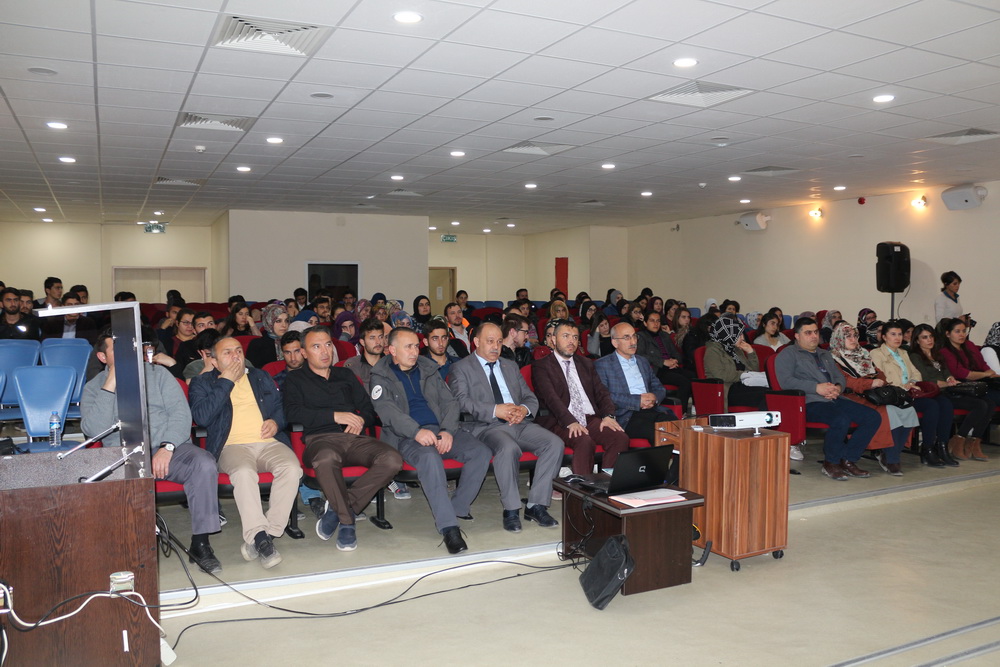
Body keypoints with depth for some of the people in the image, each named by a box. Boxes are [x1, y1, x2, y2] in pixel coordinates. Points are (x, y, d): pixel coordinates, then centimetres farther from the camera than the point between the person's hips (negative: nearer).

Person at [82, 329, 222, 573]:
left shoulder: (157, 373, 15)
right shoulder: (93, 388, 15)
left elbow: (181, 412, 4)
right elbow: (93, 429, -4)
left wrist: (167, 447, -13)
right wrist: (110, 385, -5)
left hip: (168, 448, 1)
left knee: (204, 464, -30)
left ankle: (200, 544, -21)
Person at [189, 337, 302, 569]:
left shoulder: (260, 377, 26)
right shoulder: (202, 383, 14)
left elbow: (280, 406, 26)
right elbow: (201, 417, -4)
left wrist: (276, 422, 3)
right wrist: (226, 382, -1)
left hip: (269, 443, 3)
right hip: (232, 446, -3)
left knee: (292, 468, -30)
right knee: (244, 471, -38)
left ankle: (261, 536, -26)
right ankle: (260, 536, -35)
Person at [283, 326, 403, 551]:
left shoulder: (345, 375, 29)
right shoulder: (295, 379, 17)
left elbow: (368, 408, 23)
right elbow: (293, 412, -2)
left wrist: (361, 421, -1)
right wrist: (334, 416, -9)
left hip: (354, 438, 4)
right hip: (320, 438, -4)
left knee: (392, 460, -28)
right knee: (326, 458, -43)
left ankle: (337, 507, -16)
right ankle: (347, 521, -23)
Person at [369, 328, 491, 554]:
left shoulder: (429, 369, 20)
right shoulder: (380, 376, 7)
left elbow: (450, 402, 12)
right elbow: (387, 410, -10)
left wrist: (448, 431, -8)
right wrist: (417, 431, -28)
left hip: (441, 429, 5)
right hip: (407, 436, -5)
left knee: (481, 452, -19)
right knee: (430, 457, -38)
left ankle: (459, 506, -2)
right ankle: (448, 526, -35)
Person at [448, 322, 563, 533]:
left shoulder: (511, 366, 25)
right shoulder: (461, 368, 8)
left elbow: (530, 398, 21)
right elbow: (462, 402, -8)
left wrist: (525, 409, -4)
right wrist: (495, 410, -19)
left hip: (520, 422, 6)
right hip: (487, 426, -5)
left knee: (555, 443, -21)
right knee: (508, 448, -38)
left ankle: (536, 505, -14)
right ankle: (511, 509, -22)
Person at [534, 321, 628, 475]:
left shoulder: (586, 364, 23)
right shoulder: (541, 366, 4)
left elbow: (601, 392, 14)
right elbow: (551, 397, -11)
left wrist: (608, 415, -7)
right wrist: (570, 422, -25)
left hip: (590, 419, 6)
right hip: (560, 422, -5)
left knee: (621, 438, -21)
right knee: (585, 442, -35)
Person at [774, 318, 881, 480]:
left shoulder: (825, 355, 32)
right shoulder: (788, 354, 7)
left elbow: (840, 376, 27)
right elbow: (785, 381, -9)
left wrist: (838, 388, 1)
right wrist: (816, 387, -16)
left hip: (835, 399, 8)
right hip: (811, 402, -8)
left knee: (874, 417, -11)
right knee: (841, 420, -34)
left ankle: (847, 460, -6)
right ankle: (831, 462, -12)